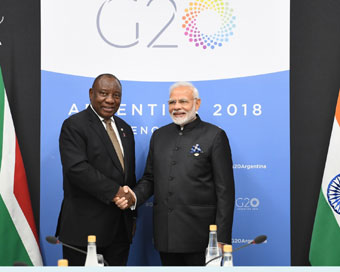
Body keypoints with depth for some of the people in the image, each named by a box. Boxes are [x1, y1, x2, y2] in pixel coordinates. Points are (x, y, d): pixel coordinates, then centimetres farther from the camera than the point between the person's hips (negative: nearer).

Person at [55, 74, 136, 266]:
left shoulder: (125, 129, 17)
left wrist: (133, 215, 18)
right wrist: (115, 191, -20)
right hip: (85, 227, -6)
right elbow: (76, 168, -20)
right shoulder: (74, 125, -6)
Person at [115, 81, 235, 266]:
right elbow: (150, 179, 18)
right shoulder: (159, 135, 13)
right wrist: (134, 196, -5)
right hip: (165, 236, 5)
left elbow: (225, 190, -6)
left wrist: (222, 238, -11)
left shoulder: (214, 136, -3)